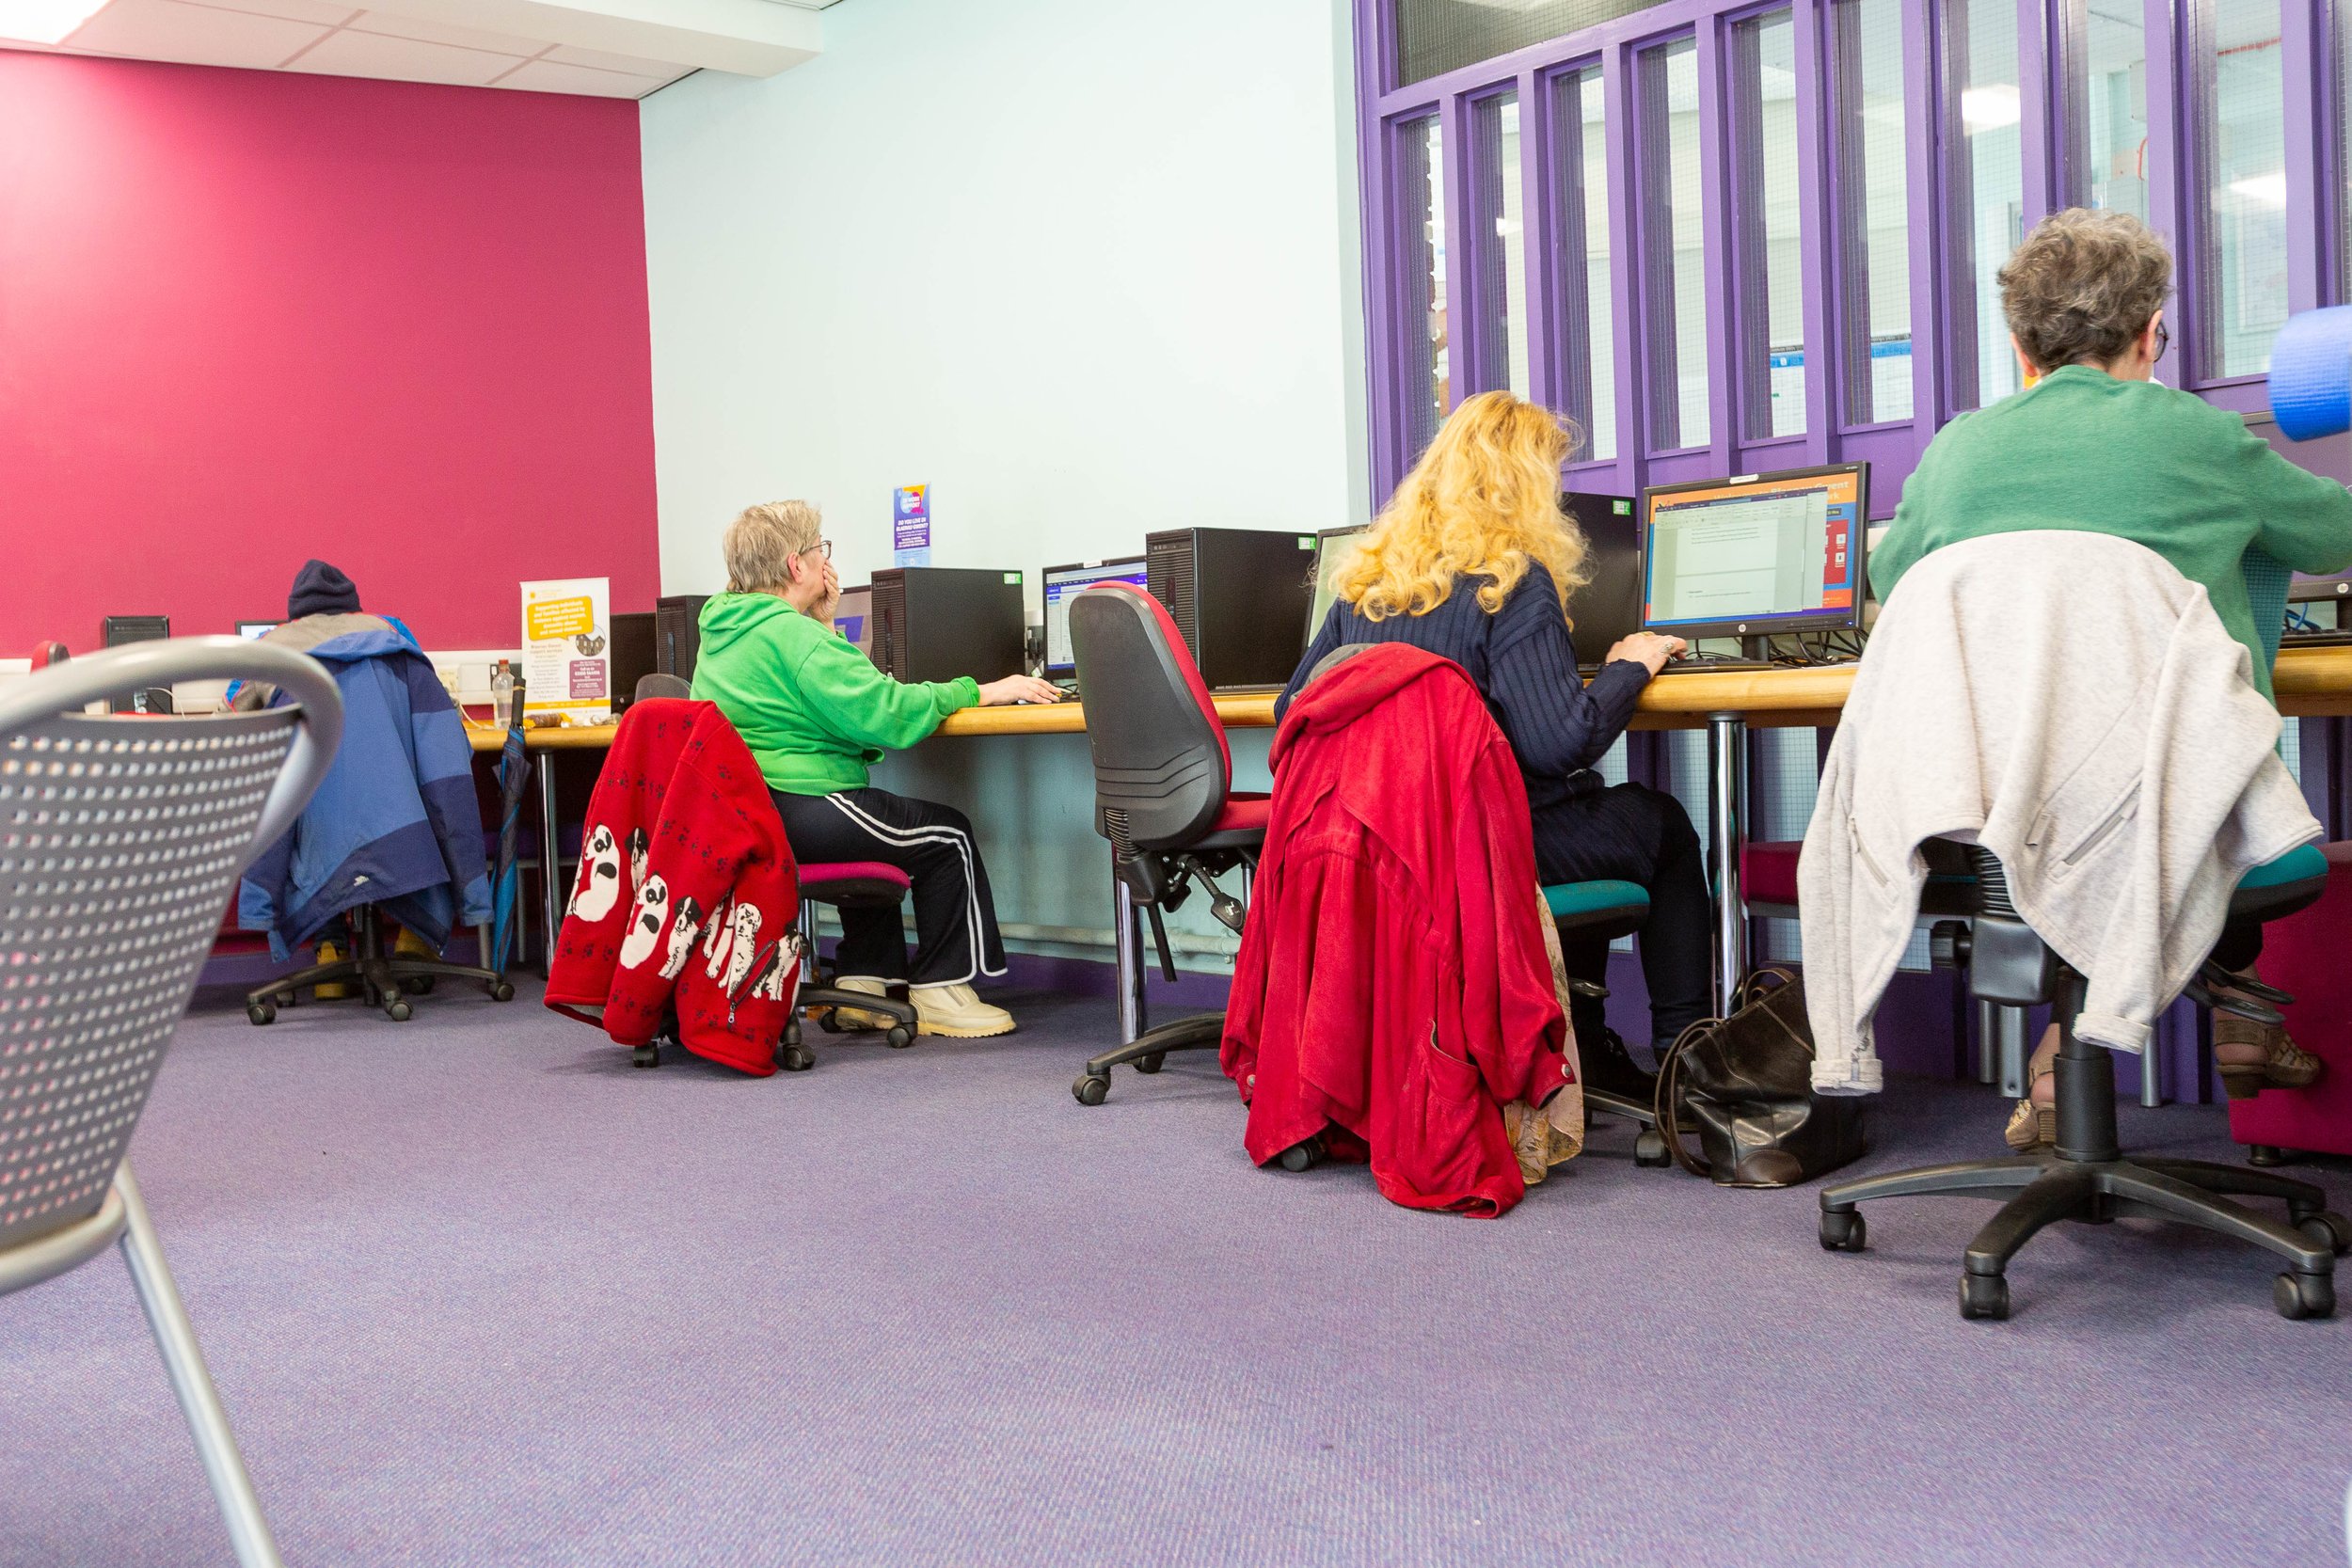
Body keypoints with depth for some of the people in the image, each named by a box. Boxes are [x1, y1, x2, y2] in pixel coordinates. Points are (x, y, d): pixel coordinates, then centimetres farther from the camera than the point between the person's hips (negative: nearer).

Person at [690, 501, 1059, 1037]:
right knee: (948, 836, 4)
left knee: (870, 828, 32)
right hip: (797, 818, -10)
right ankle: (938, 993, 11)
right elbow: (883, 714, -22)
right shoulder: (791, 633, -17)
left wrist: (824, 624, 15)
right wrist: (981, 691, -14)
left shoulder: (720, 632, 14)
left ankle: (864, 985, 28)